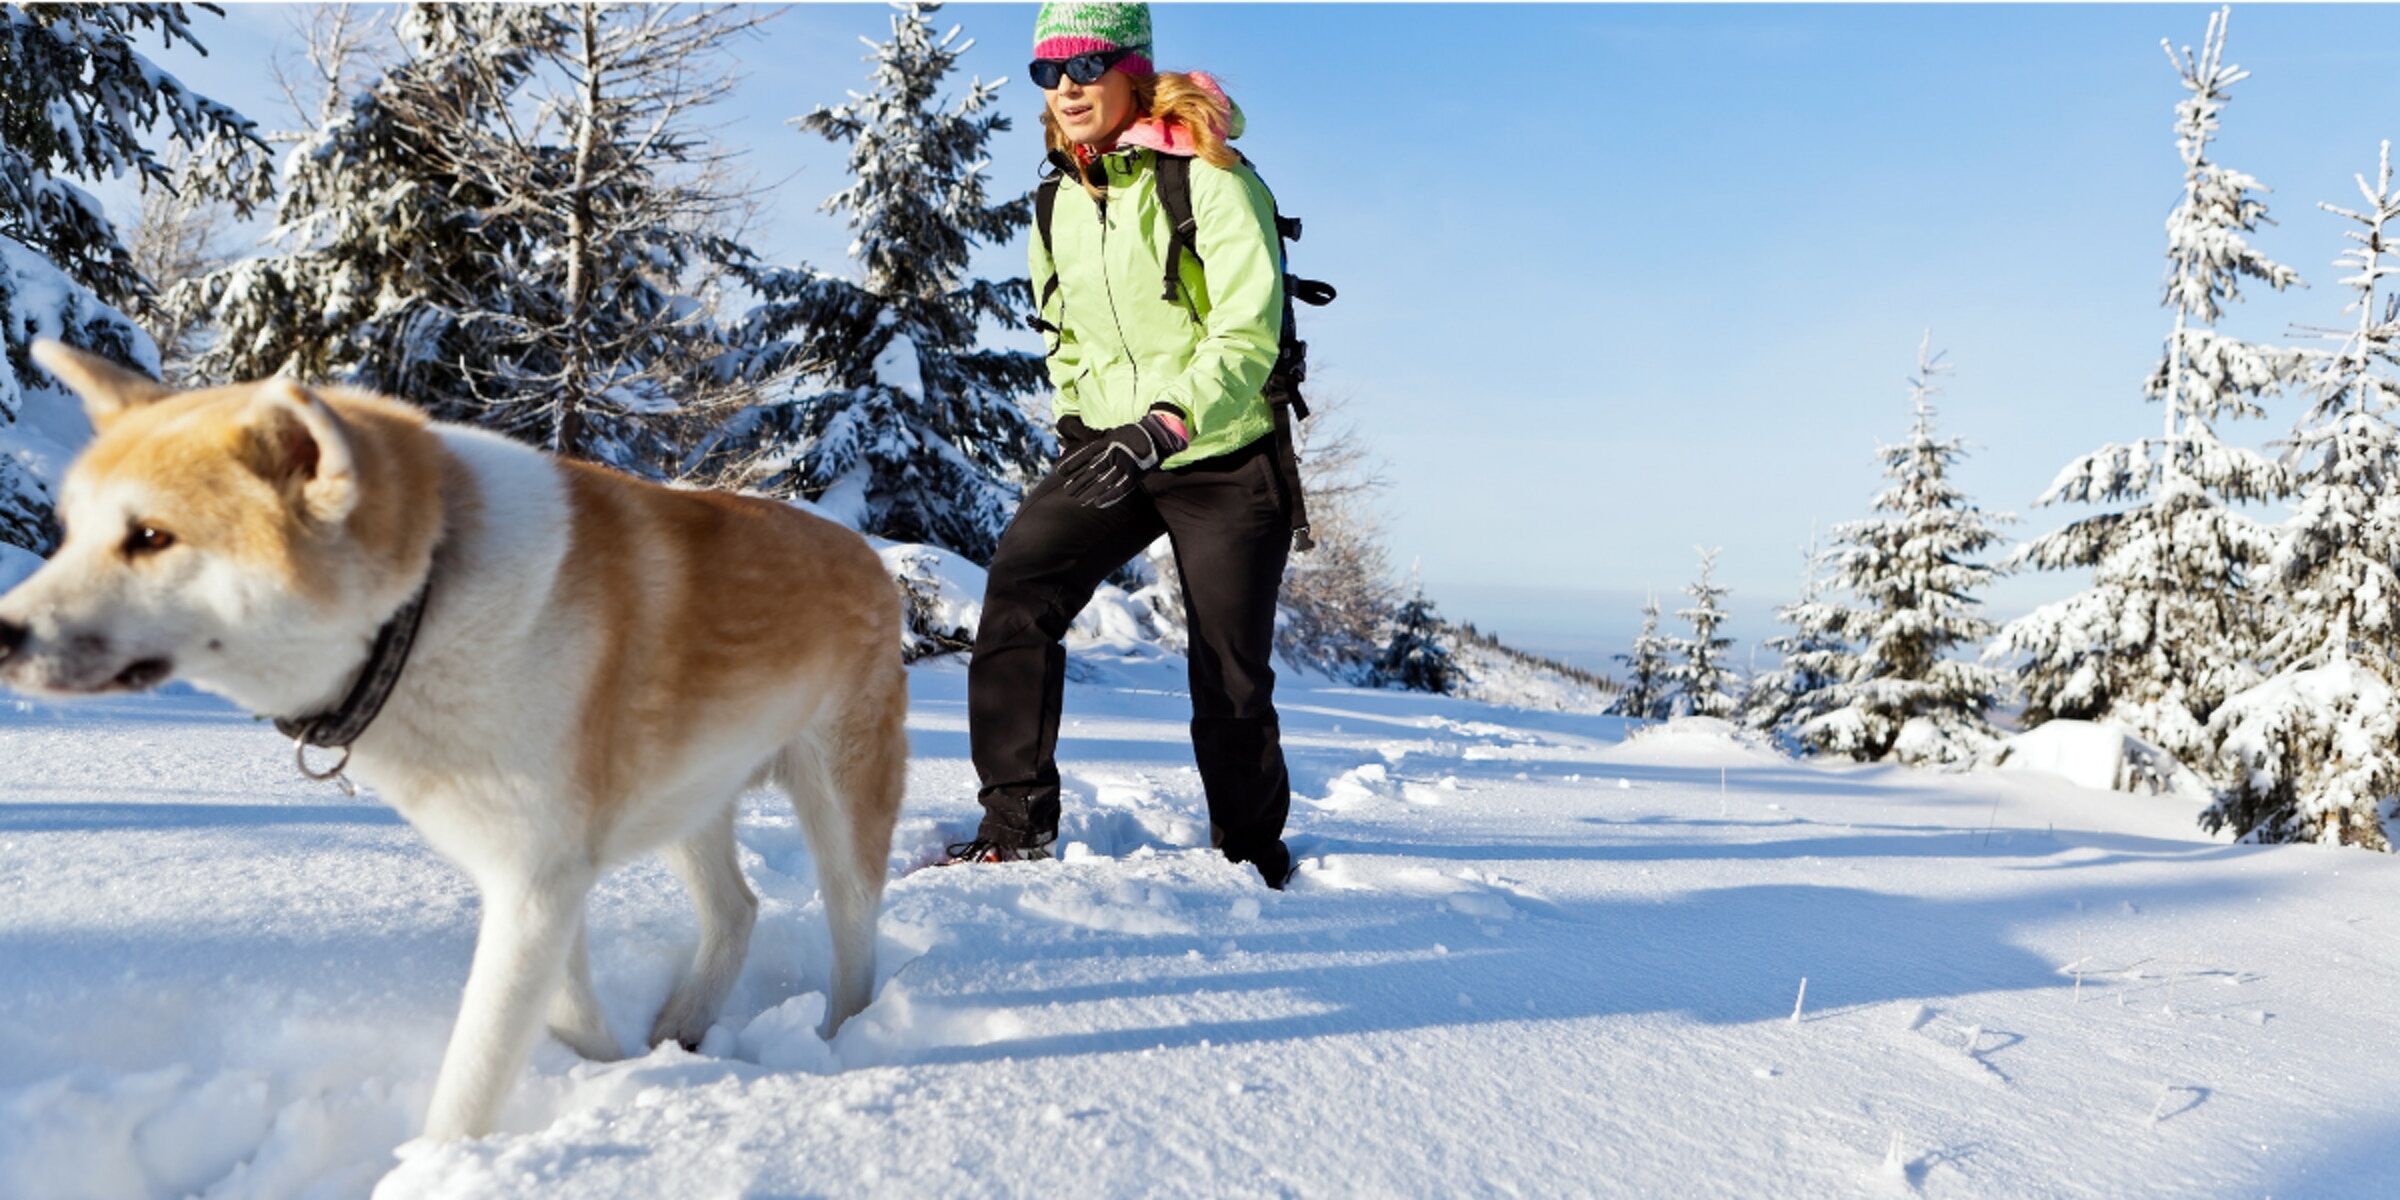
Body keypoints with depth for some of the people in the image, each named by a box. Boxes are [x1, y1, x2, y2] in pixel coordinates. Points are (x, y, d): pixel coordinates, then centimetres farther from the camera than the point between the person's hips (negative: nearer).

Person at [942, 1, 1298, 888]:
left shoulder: (1206, 178, -13)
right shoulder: (1063, 200, 7)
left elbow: (1248, 334, -22)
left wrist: (1165, 425, -33)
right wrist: (1076, 421, 11)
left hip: (1224, 459, -5)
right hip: (1109, 447, 5)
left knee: (1230, 677, 0)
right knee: (1017, 592, -16)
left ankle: (1253, 855, 22)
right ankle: (1016, 822, -6)